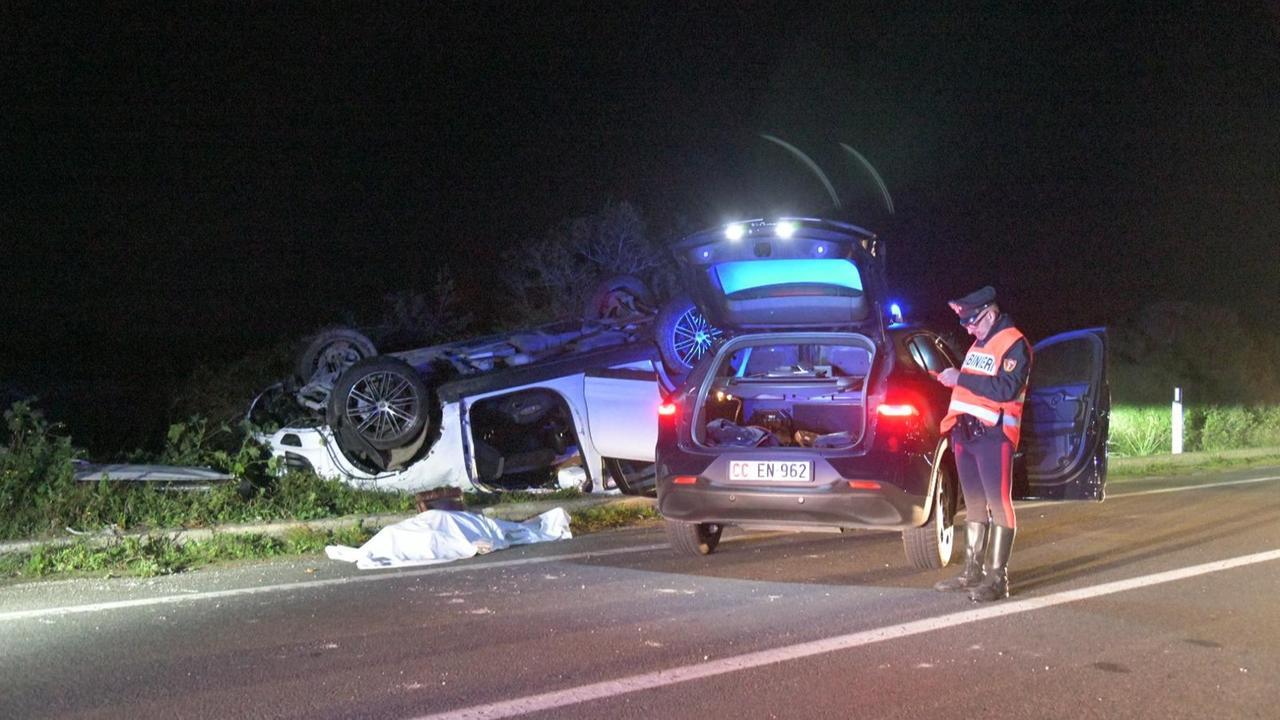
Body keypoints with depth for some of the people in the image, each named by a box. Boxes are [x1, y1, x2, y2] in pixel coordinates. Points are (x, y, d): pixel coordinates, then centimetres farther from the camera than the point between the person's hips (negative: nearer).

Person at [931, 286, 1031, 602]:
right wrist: (952, 378, 11)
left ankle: (997, 578, -6)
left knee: (998, 504, -6)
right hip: (966, 431, 9)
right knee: (974, 504, 13)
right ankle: (972, 571, 19)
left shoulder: (1014, 345, -8)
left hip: (993, 434, -9)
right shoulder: (978, 344, 20)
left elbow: (1006, 389, -20)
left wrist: (961, 379, -18)